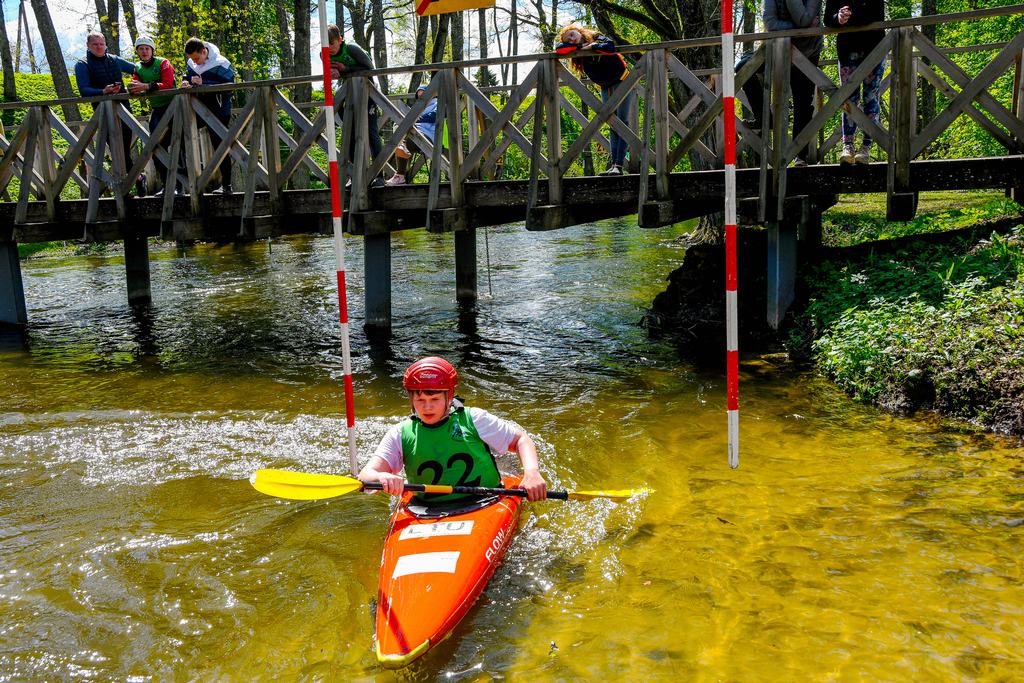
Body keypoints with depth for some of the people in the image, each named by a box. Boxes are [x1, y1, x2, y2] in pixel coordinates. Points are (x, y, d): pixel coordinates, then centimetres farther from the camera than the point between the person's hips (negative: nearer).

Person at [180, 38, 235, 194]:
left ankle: (226, 185, 6)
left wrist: (203, 83, -29)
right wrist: (185, 82, -5)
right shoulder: (191, 63, 5)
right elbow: (187, 76, 21)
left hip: (219, 112, -7)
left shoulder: (221, 64, -16)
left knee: (220, 147, -2)